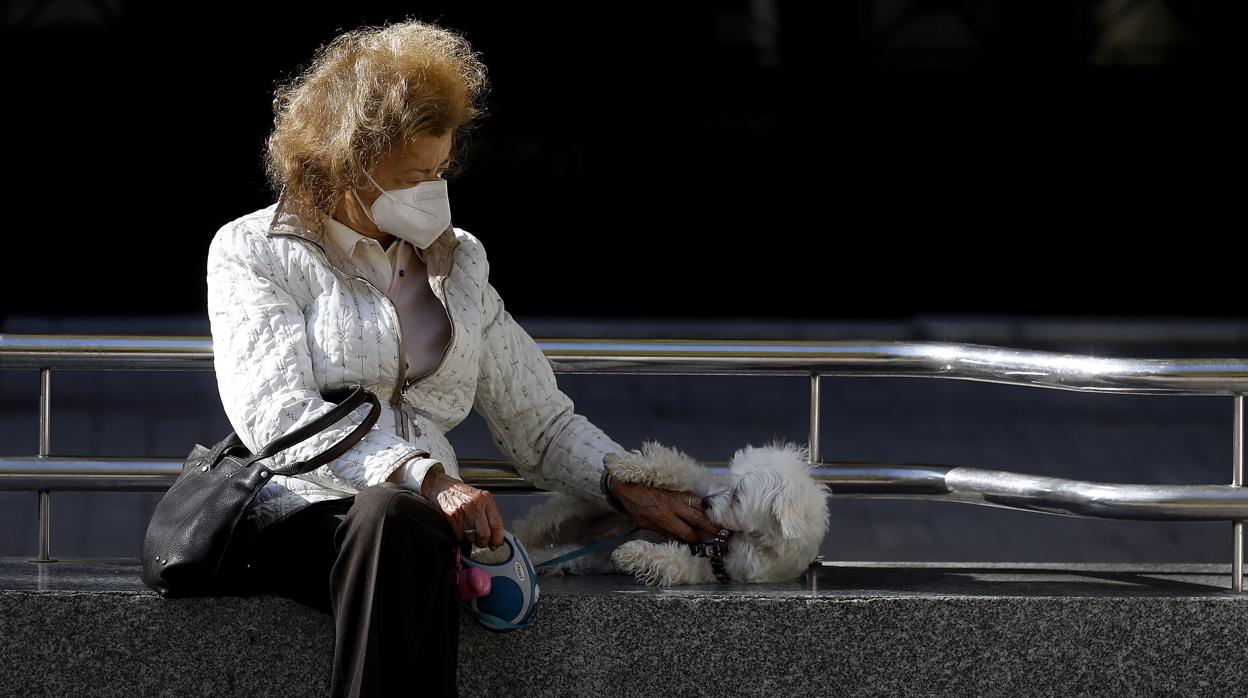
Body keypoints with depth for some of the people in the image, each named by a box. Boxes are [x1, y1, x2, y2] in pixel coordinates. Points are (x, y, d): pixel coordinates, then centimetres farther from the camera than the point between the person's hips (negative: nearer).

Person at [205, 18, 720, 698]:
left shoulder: (454, 263, 22)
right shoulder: (250, 252, 6)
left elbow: (541, 423, 24)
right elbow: (277, 413, -10)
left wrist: (627, 486, 4)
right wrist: (422, 478, -24)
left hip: (420, 512, 3)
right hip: (292, 511, -3)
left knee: (394, 524, -36)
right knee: (396, 516, -38)